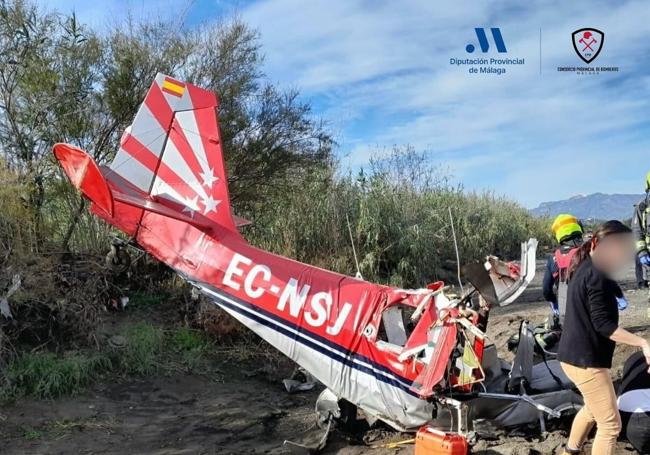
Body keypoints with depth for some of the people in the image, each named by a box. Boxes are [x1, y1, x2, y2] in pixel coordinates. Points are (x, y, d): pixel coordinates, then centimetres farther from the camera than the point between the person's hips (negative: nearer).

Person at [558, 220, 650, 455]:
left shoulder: (585, 268, 11)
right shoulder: (597, 273, -19)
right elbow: (603, 324, -24)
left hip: (574, 354, 10)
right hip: (585, 359, -10)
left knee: (594, 408, 30)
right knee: (610, 423, -1)